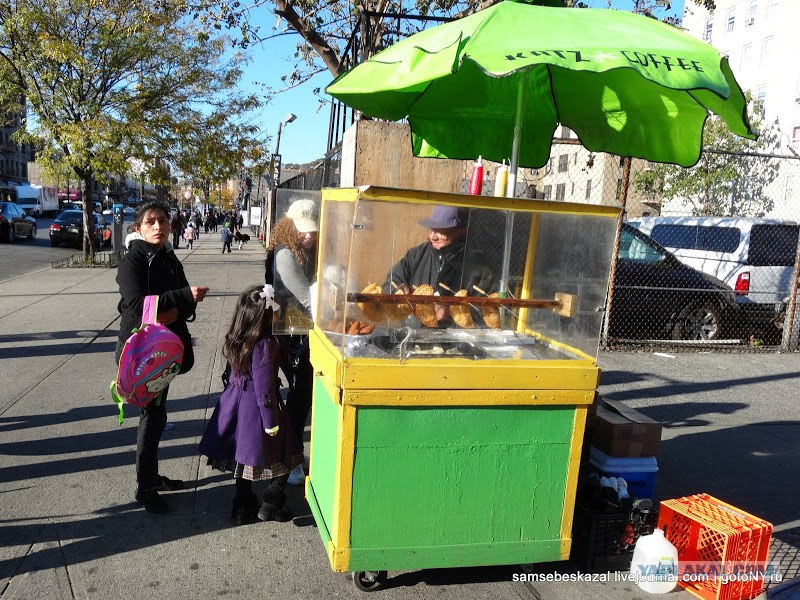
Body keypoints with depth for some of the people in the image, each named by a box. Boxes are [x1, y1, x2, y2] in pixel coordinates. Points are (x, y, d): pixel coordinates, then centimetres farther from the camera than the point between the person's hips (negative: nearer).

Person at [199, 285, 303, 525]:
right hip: (257, 409, -8)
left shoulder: (234, 340, -1)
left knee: (243, 457, 19)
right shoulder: (265, 345, -24)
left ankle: (243, 507, 30)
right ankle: (271, 505, 17)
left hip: (236, 405, 8)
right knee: (283, 456, 11)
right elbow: (264, 388, -22)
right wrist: (271, 423, -15)